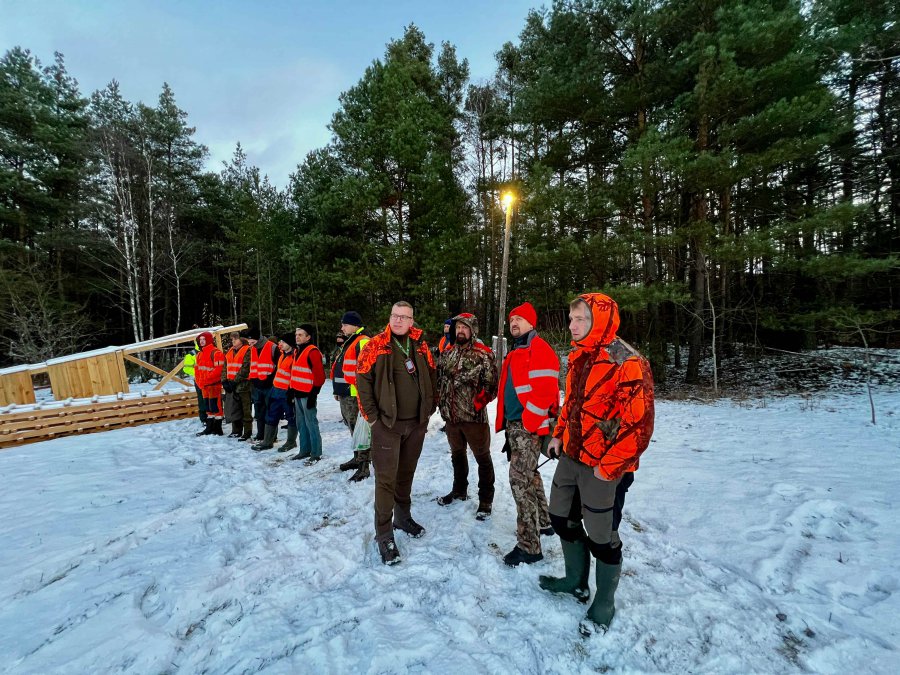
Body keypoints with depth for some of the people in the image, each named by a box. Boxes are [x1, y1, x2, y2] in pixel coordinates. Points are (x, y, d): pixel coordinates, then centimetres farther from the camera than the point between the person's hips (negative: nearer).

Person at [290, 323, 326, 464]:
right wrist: (292, 390, 20)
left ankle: (316, 454, 3)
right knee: (301, 424, 15)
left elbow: (319, 375, -17)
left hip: (307, 394, -9)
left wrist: (314, 393, -18)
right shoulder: (298, 351, 16)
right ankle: (304, 450, 26)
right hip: (298, 394, 9)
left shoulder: (313, 351, -12)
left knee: (311, 423, -5)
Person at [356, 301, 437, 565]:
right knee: (386, 478, -1)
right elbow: (363, 380, -7)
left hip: (417, 423, 4)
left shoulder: (420, 345, 6)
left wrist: (429, 408, 10)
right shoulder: (376, 345, -6)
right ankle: (384, 534, 11)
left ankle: (403, 516, 37)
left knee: (407, 473, 18)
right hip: (387, 423, -4)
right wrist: (371, 415, -10)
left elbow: (432, 375, 14)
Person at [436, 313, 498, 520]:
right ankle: (459, 490, 42)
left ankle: (485, 500, 23)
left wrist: (477, 403, -17)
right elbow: (439, 379, 16)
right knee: (457, 455, 22)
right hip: (451, 415, 6)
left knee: (483, 458, 7)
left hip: (474, 416, -6)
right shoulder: (448, 353, 7)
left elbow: (491, 385, -13)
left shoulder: (484, 354, -11)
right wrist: (440, 400, 5)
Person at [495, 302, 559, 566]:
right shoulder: (516, 352, 17)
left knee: (520, 479, -9)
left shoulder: (539, 349, -13)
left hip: (528, 427, -10)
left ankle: (529, 546, 0)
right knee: (528, 474, 20)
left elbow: (544, 390, -21)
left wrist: (528, 423, -19)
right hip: (515, 425, 10)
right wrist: (508, 422, 19)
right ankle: (543, 523, 38)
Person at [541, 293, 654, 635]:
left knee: (601, 536, 8)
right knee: (562, 517, 21)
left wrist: (609, 466, -20)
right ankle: (576, 581, 45)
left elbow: (639, 425, -24)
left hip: (603, 468, -8)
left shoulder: (628, 363, -22)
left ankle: (604, 603, 34)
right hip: (571, 457, 8)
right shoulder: (580, 357, 6)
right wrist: (559, 435, 11)